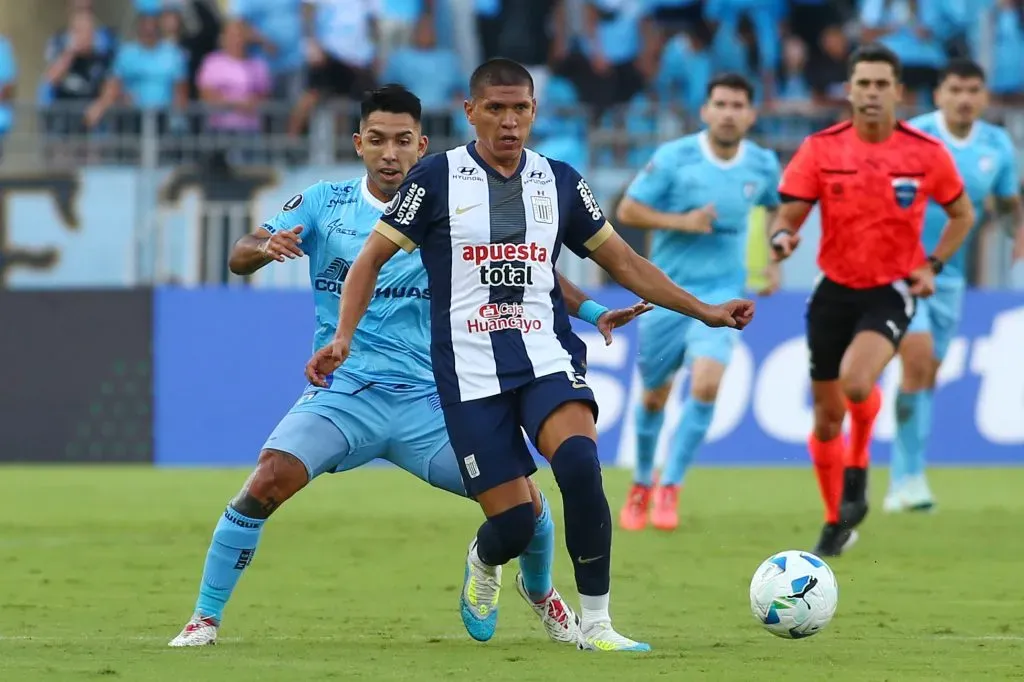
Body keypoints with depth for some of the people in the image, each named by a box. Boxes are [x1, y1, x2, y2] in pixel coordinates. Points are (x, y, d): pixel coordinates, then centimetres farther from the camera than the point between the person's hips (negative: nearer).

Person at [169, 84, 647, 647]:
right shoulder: (325, 203, 2)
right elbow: (238, 260, 0)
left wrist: (592, 311, -11)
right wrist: (265, 248, -24)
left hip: (427, 400, 1)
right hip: (342, 393, -1)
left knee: (523, 502, -7)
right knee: (266, 483, -26)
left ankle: (539, 592, 26)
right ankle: (204, 618, -10)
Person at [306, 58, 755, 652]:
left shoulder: (559, 181, 9)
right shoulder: (438, 179, 0)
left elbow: (622, 261, 18)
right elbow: (373, 258, 3)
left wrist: (705, 311, 13)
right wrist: (343, 337, -10)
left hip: (548, 358, 2)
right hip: (471, 374, -2)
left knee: (579, 463, -29)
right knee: (513, 523, -8)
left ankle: (597, 625, -17)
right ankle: (484, 562, 33)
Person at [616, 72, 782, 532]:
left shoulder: (763, 165, -1)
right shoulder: (674, 158, -10)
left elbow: (777, 208, 21)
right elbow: (627, 210, -7)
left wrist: (774, 261, 10)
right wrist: (681, 222, -20)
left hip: (721, 292, 1)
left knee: (705, 384, -21)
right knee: (654, 394, 10)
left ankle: (669, 487, -8)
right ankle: (641, 484, 34)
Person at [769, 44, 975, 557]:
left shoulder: (927, 153, -6)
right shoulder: (821, 149, -6)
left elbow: (961, 214, 9)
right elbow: (788, 215, -5)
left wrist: (932, 265, -3)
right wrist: (782, 238, -28)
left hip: (891, 292, -2)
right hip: (835, 289, 2)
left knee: (856, 383, -29)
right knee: (827, 416, 6)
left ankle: (858, 467, 3)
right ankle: (837, 524, 26)